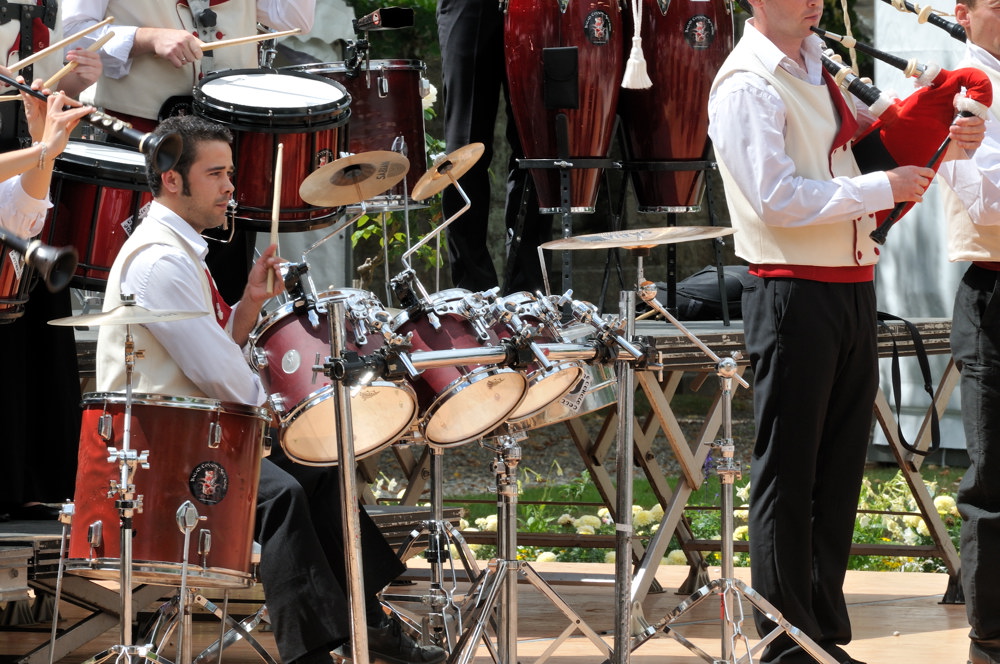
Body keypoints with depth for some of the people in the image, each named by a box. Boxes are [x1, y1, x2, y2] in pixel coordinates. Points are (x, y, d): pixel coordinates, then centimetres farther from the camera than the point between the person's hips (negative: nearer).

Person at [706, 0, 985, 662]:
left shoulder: (819, 65, 14)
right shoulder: (747, 86, -13)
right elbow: (777, 197, -21)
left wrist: (941, 143, 6)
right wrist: (884, 187, -18)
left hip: (852, 288, 9)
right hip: (794, 295, -9)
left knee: (841, 465, 12)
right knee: (789, 470, -1)